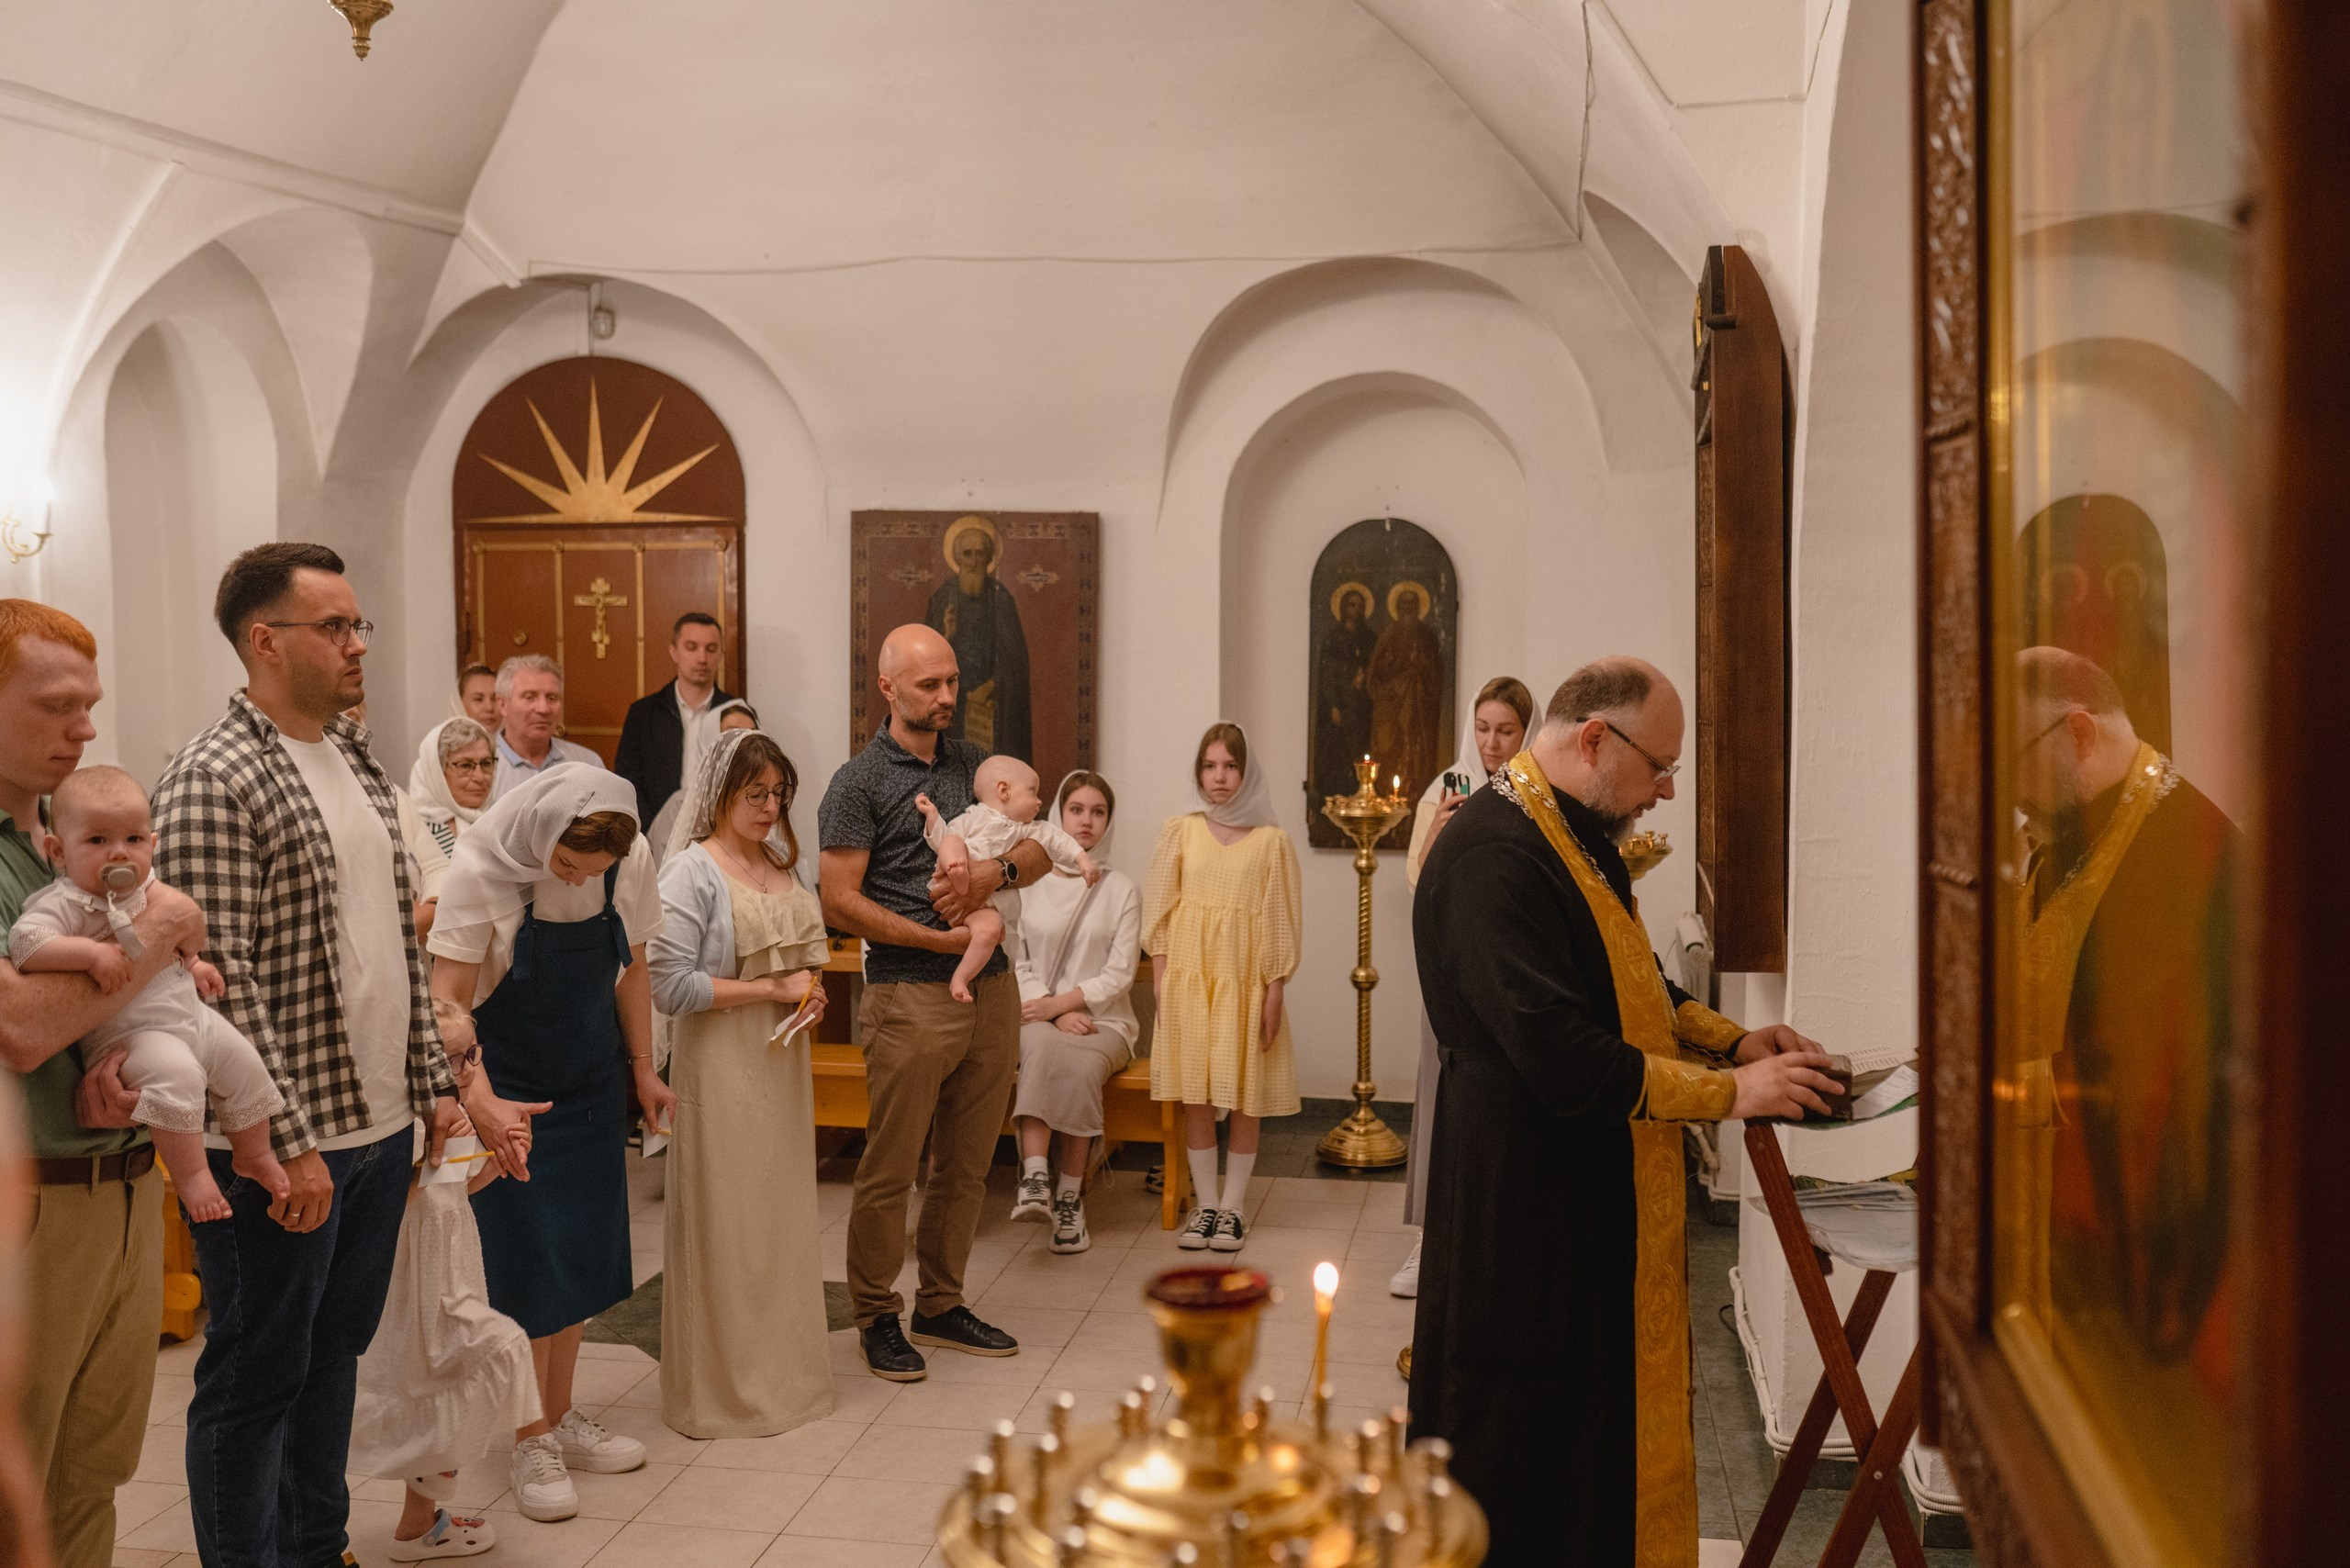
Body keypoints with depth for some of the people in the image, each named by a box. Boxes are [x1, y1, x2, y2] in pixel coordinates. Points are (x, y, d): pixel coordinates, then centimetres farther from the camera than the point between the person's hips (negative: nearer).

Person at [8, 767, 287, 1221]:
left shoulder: (149, 887, 8)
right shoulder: (66, 904, -17)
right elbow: (24, 942, -34)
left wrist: (193, 963, 18)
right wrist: (92, 953, -36)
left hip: (190, 1014, 9)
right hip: (127, 1033, -9)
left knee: (244, 1063, 12)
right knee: (175, 1074, -34)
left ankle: (253, 1154, 33)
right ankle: (191, 1174, -23)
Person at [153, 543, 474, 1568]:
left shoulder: (355, 760, 11)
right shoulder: (214, 780, -15)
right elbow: (221, 982, -20)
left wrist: (432, 1082, 14)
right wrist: (286, 1143, -21)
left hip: (380, 1127, 8)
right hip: (282, 1149, -8)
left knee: (335, 1349, 20)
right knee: (255, 1376, 7)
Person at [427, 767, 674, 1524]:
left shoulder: (631, 862, -12)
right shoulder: (481, 870, -24)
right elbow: (447, 1000, -24)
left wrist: (643, 1068, 10)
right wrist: (482, 1104, -35)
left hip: (590, 1082, 4)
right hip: (510, 1085, -4)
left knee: (583, 1249, 10)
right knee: (525, 1257, -3)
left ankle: (562, 1414, 26)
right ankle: (532, 1440, 11)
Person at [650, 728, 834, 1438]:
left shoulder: (781, 866, 11)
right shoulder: (692, 871, -11)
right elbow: (671, 985, -18)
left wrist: (809, 986, 1)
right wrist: (770, 989, -15)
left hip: (782, 1059, 7)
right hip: (721, 1065, -7)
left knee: (785, 1214, 13)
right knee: (723, 1226, 1)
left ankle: (786, 1373, 26)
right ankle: (720, 1389, 14)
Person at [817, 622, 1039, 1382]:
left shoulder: (974, 763, 13)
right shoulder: (860, 782, -5)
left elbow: (1040, 848, 12)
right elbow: (839, 900, -11)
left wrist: (997, 871, -10)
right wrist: (940, 939, -14)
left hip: (991, 990, 6)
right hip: (910, 997, -6)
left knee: (966, 1163, 13)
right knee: (890, 1168, 0)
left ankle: (942, 1305, 26)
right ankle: (875, 1315, 17)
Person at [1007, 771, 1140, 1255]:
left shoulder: (1122, 889, 7)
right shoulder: (1029, 884, 9)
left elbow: (1119, 975, -1)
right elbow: (1015, 964, 4)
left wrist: (1059, 1002, -14)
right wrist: (1057, 1014, -11)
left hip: (1102, 1020, 0)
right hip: (1038, 1017, 0)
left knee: (1081, 1068, -33)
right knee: (1043, 1047, -35)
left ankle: (1070, 1196, -23)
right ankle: (1034, 1178, -45)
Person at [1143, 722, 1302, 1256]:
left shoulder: (1271, 841, 1)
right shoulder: (1179, 832, 6)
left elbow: (1282, 921, 1)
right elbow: (1159, 909, 6)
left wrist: (1275, 990, -4)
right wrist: (1161, 974, -3)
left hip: (1245, 976, -1)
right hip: (1188, 972, 1)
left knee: (1245, 1095, 2)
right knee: (1194, 1093, 3)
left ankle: (1234, 1205, 14)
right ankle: (1206, 1203, 14)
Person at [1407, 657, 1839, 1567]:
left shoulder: (1580, 836, 10)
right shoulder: (1493, 856, -25)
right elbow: (1561, 1056, -30)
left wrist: (1733, 1041, 6)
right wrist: (1728, 1091, -20)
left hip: (1601, 1195, 10)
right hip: (1527, 1209, -10)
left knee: (1609, 1414, 18)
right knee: (1527, 1434, 5)